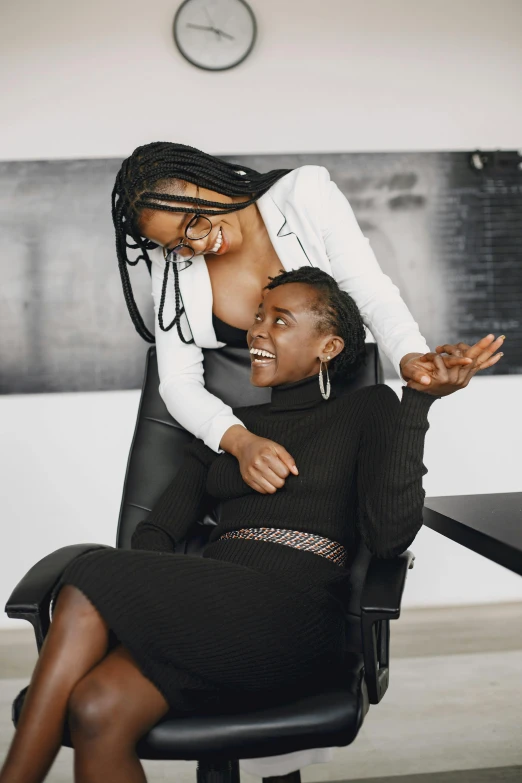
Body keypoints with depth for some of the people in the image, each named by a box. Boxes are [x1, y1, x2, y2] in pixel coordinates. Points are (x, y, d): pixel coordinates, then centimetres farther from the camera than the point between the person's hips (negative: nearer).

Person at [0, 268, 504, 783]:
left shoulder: (369, 409, 9)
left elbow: (389, 535, -7)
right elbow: (155, 530, 16)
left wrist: (420, 398, -12)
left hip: (293, 619, -4)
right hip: (211, 609, 5)